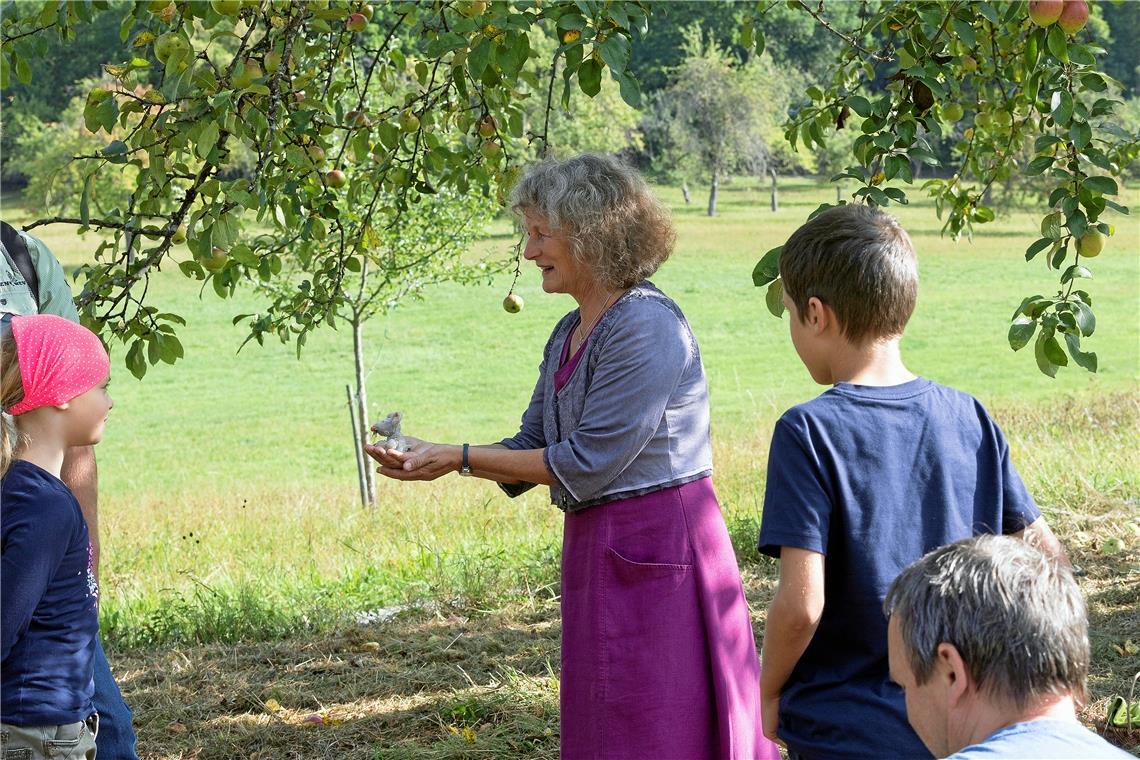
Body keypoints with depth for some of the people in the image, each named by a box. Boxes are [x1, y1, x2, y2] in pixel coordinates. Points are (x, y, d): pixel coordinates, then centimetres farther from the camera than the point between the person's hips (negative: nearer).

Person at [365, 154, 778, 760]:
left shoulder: (648, 328, -17)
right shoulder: (569, 334, 12)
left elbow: (585, 463, -19)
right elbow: (531, 448, 15)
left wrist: (461, 458, -14)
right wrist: (429, 455, 1)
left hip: (657, 552, -9)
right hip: (597, 549, 9)